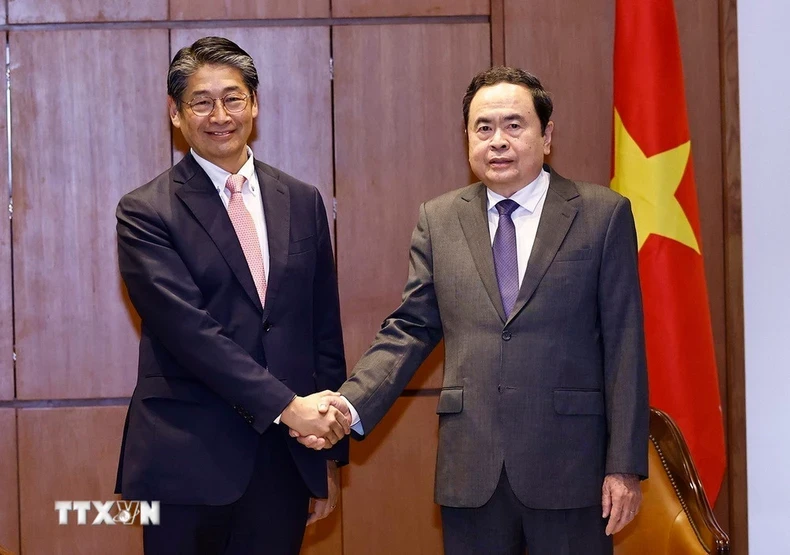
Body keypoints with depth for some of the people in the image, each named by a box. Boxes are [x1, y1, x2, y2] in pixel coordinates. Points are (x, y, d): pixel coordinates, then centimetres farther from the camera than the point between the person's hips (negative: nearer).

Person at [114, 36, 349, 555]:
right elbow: (189, 330, -14)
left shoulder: (302, 202, 9)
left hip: (287, 457, 4)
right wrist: (287, 405, -20)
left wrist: (331, 452, 10)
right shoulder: (146, 213, -4)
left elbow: (325, 331, 11)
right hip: (188, 462, -3)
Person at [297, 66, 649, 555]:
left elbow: (624, 345, -2)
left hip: (570, 469, -2)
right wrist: (351, 405, -7)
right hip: (471, 473, 2)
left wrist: (626, 465, -5)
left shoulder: (604, 215, 1)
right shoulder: (439, 220, 9)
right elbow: (411, 328, 8)